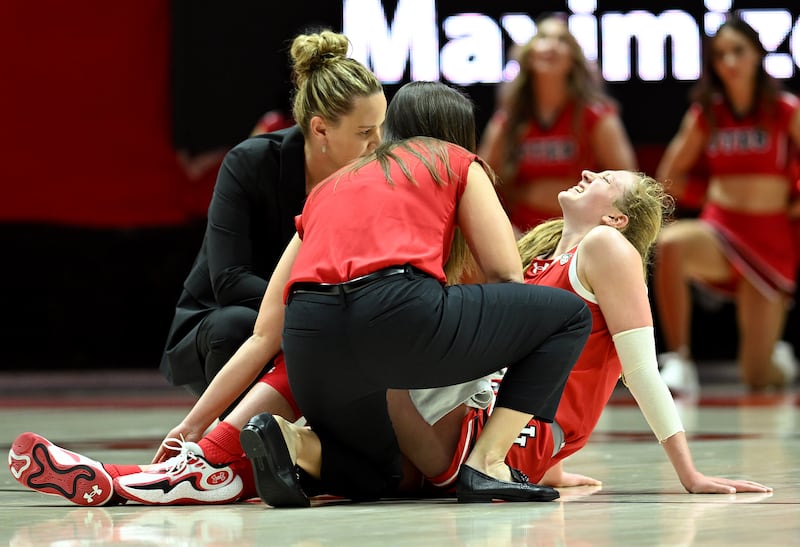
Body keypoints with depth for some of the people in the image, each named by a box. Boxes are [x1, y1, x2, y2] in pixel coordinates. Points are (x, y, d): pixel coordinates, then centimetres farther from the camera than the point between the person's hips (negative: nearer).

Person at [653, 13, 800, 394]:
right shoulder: (706, 113, 4)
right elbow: (668, 176, 11)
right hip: (717, 232, 1)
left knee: (758, 377, -3)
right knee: (669, 244, -38)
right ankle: (679, 361, -26)